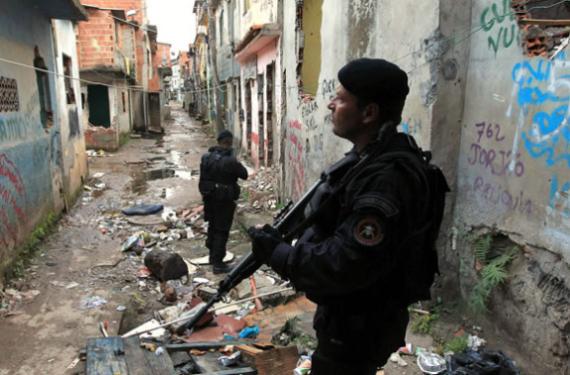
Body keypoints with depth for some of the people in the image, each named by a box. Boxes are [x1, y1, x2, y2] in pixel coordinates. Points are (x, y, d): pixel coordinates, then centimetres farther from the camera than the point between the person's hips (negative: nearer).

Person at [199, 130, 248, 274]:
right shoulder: (230, 161, -23)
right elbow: (244, 175, -11)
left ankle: (213, 255, 39)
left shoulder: (206, 157, -2)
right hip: (224, 200, -6)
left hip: (210, 198, 7)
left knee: (212, 226, 22)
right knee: (222, 231, 3)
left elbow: (202, 179, 6)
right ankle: (218, 263, 6)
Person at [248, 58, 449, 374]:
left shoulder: (388, 177, -32)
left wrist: (277, 252, -22)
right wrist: (288, 230, 1)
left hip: (359, 326, -9)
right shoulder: (369, 157, 2)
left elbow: (344, 267, -33)